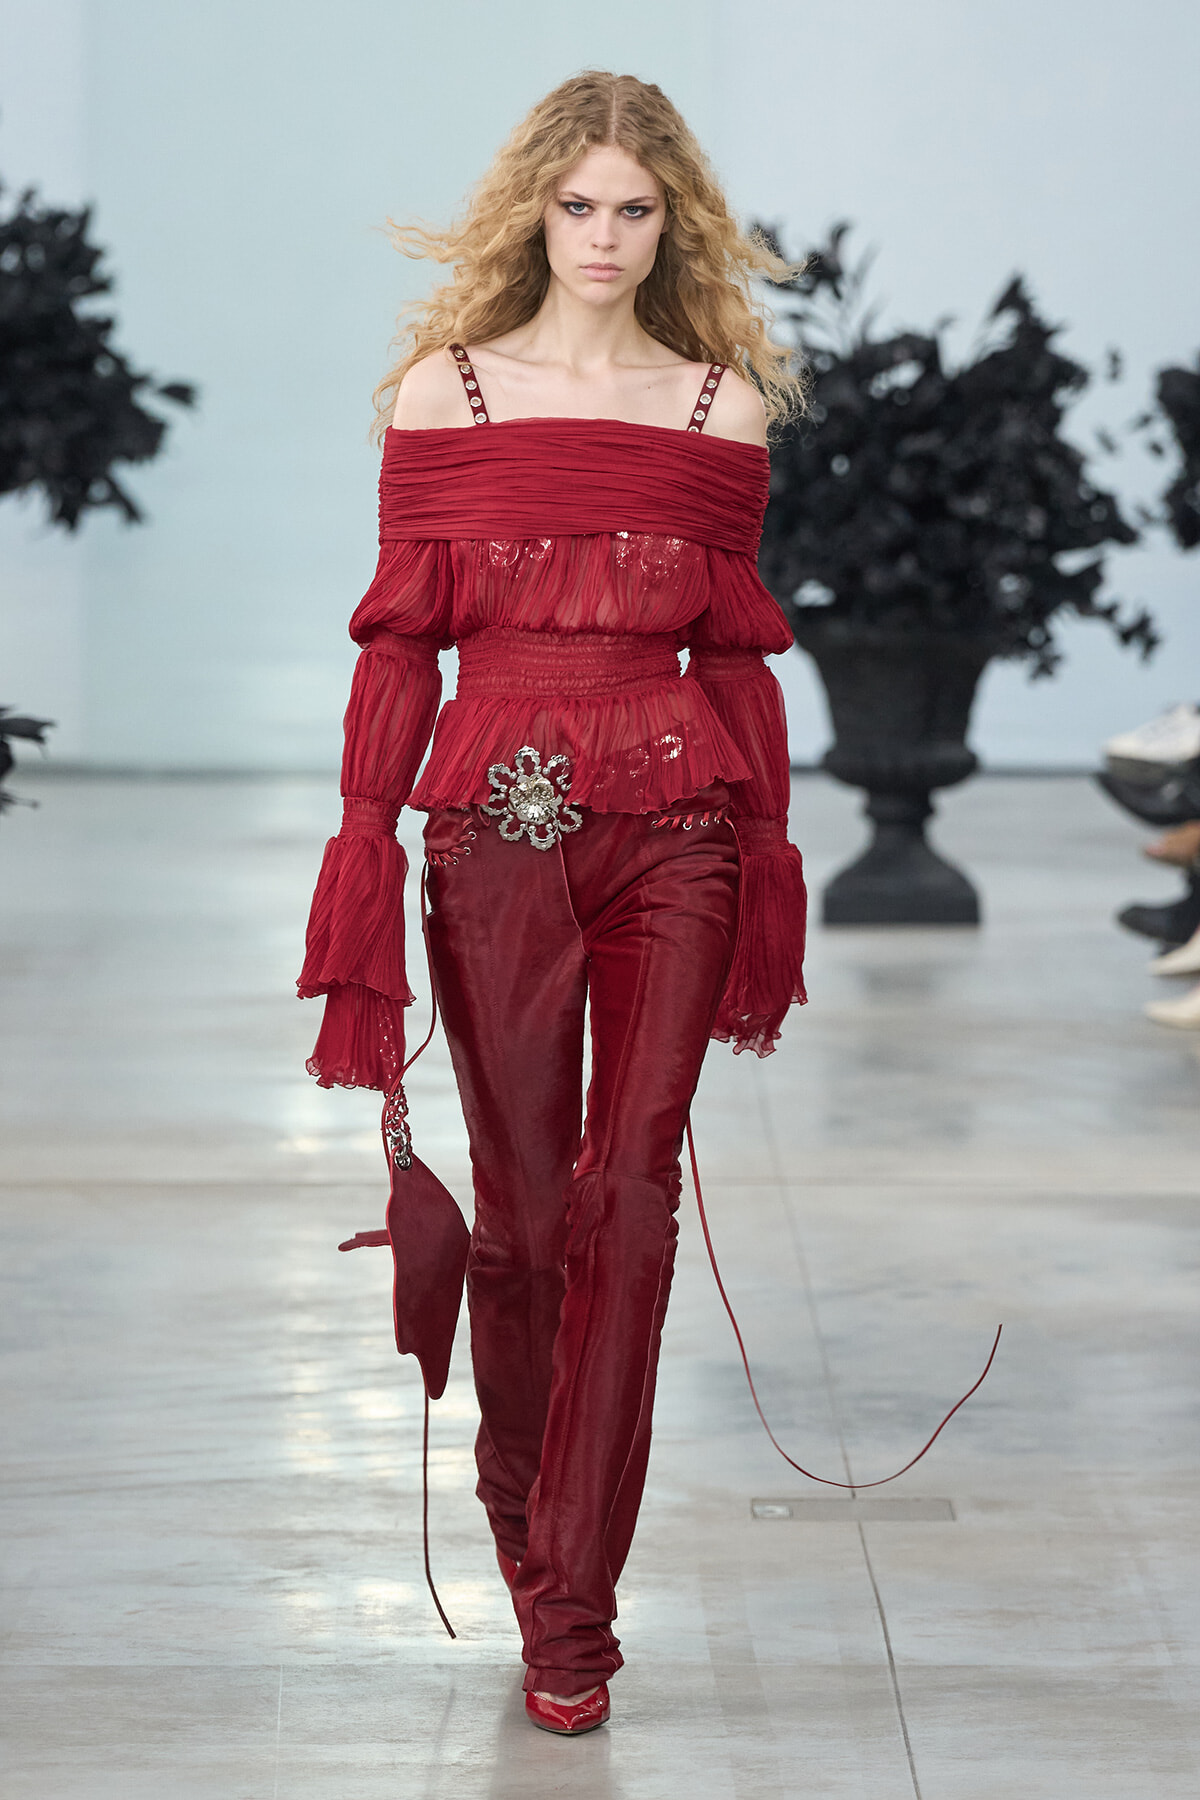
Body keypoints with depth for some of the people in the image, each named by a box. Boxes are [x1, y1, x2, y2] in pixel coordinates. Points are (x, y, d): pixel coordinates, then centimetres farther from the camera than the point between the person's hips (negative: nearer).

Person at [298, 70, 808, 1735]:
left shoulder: (724, 408, 8)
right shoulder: (440, 393, 4)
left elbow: (738, 649, 11)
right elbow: (399, 642, 4)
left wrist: (769, 858, 9)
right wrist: (363, 857, -1)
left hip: (675, 826, 0)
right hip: (497, 826, 0)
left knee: (632, 1189, -10)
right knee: (524, 1202, 5)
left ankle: (570, 1605, -6)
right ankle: (523, 1518, 27)